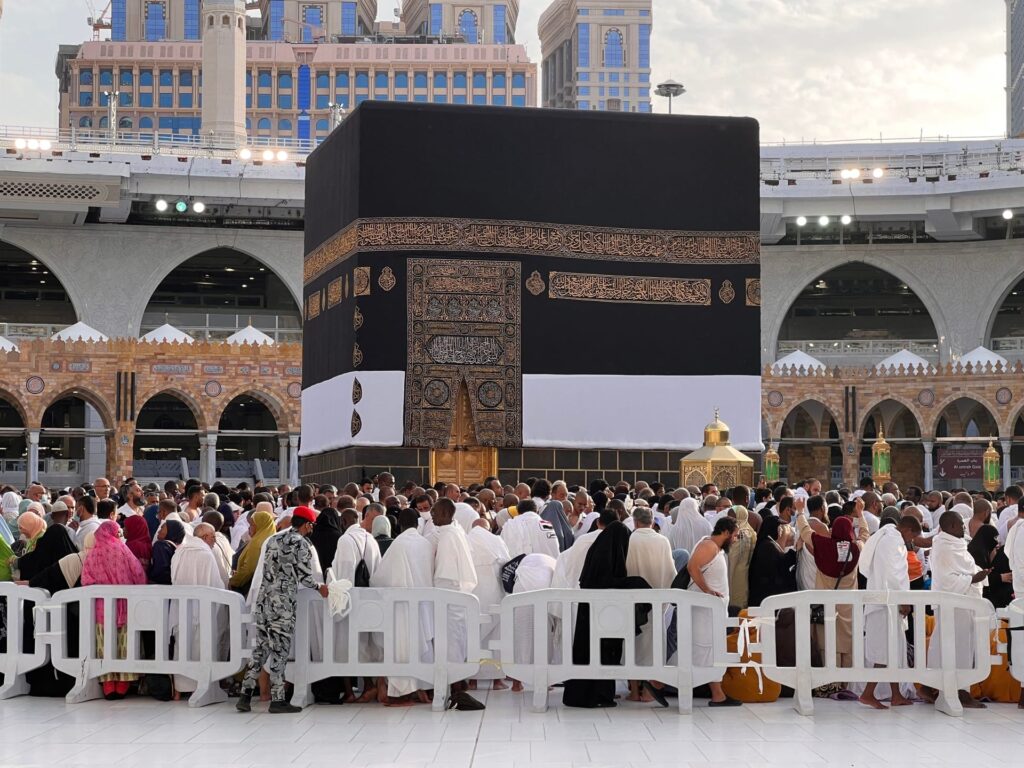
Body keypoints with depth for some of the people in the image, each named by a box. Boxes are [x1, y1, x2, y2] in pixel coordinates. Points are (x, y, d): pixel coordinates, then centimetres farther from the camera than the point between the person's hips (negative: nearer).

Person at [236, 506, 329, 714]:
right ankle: (277, 700, 2)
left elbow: (267, 569, 16)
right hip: (283, 603, -7)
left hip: (264, 599, 7)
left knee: (260, 648, 10)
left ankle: (245, 694, 6)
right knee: (279, 650, -2)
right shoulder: (301, 544, -6)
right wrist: (319, 587, 5)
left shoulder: (273, 540, 15)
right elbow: (304, 576, -10)